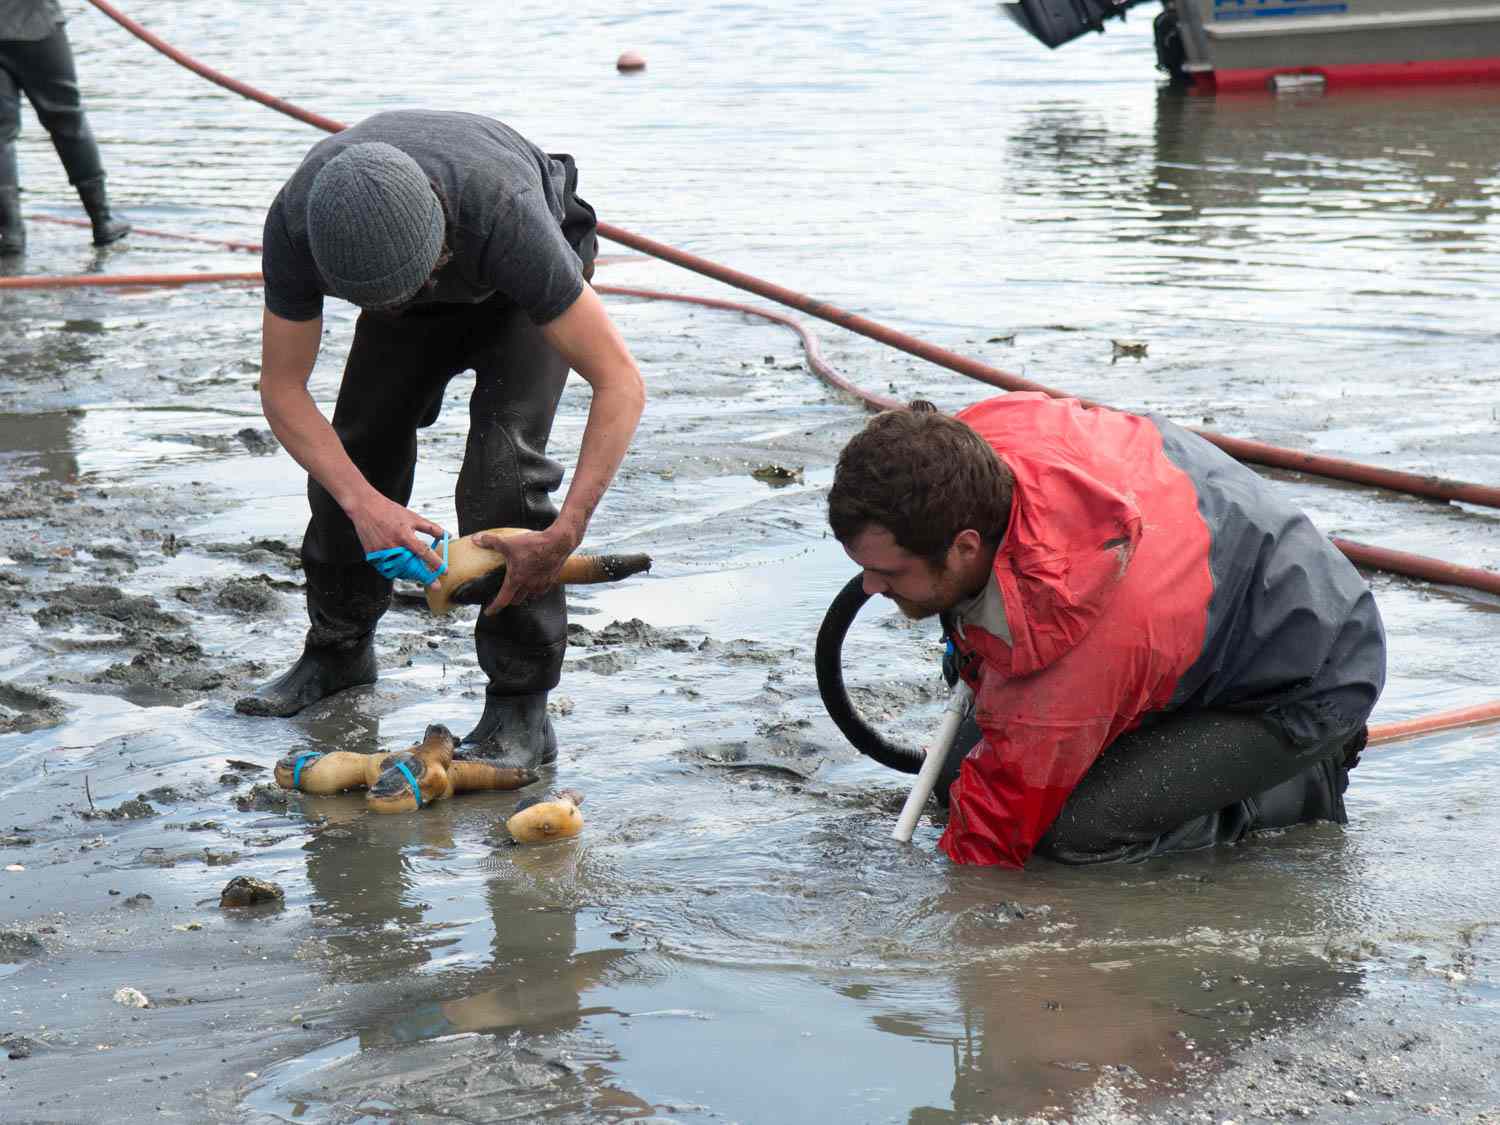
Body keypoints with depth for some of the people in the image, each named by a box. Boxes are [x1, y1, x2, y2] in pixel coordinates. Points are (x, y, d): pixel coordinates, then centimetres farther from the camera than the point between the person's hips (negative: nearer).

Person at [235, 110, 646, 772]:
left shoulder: (507, 219, -47)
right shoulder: (297, 221, -36)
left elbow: (620, 383, -43)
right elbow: (281, 388, -25)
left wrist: (564, 533, -51)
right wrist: (363, 502, -40)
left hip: (521, 287, -4)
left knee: (502, 470, -21)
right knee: (357, 451, 0)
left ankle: (520, 707, -13)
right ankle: (338, 649, 25)